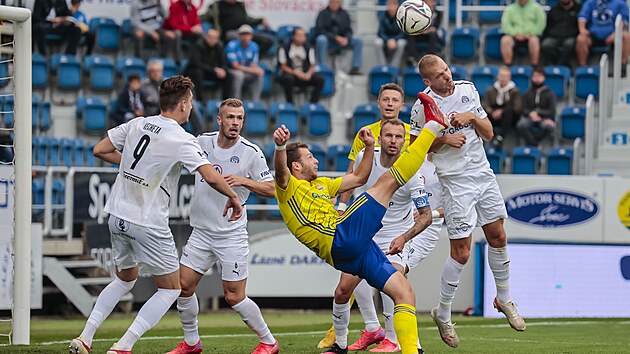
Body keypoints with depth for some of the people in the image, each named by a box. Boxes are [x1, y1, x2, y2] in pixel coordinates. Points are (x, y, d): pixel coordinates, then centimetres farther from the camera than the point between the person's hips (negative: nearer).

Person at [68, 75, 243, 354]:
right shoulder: (183, 141, -14)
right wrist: (233, 198, -5)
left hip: (118, 216, 7)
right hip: (148, 224, -7)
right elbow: (211, 177, -22)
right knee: (170, 289, 8)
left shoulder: (137, 124, 4)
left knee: (125, 279, 27)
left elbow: (100, 150, 11)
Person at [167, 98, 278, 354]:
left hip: (232, 235, -4)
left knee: (234, 297, -4)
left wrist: (244, 181, -20)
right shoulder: (202, 142, 1)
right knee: (183, 285, 0)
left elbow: (271, 189, -5)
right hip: (201, 231, 4)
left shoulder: (251, 152, -9)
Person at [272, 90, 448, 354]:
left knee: (404, 293, 2)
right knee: (388, 181, -6)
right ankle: (433, 125, 1)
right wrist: (280, 146, -43)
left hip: (357, 247, 9)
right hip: (340, 241, -9)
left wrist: (369, 146, 24)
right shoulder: (289, 187, 3)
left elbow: (358, 178, 36)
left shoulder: (321, 184, 30)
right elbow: (281, 170, -21)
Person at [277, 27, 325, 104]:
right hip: (290, 74, -3)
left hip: (304, 76, 3)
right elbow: (283, 67, -3)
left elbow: (312, 66, 6)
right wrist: (296, 73, -18)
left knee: (320, 80, -23)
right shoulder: (284, 49, -1)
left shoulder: (308, 49, 7)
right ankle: (290, 104, -27)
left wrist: (309, 74, -17)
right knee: (288, 78, -40)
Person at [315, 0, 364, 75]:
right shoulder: (323, 13, -2)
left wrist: (346, 39, -18)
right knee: (321, 40, -38)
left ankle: (355, 68, -19)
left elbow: (348, 30, 7)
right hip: (328, 40, -3)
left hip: (342, 41, 3)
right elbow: (320, 30, -11)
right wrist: (335, 37, -23)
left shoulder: (344, 14, 8)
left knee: (358, 40, -18)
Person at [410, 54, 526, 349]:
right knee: (461, 253, -6)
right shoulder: (423, 106, -12)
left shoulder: (467, 89, 2)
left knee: (498, 238, 10)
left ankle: (504, 299, 30)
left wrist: (472, 117, -12)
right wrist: (443, 139, -16)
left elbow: (488, 134, 7)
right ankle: (442, 315, 10)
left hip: (483, 173, 5)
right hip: (455, 182, -5)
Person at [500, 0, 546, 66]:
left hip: (531, 36, -2)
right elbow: (505, 25, 3)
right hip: (515, 37, 2)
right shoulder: (510, 9, 14)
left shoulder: (536, 7, 11)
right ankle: (507, 66, -27)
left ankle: (534, 67, -30)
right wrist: (515, 34, -13)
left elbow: (541, 23, 0)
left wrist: (530, 33, -13)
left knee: (534, 40, -38)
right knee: (505, 40, -31)